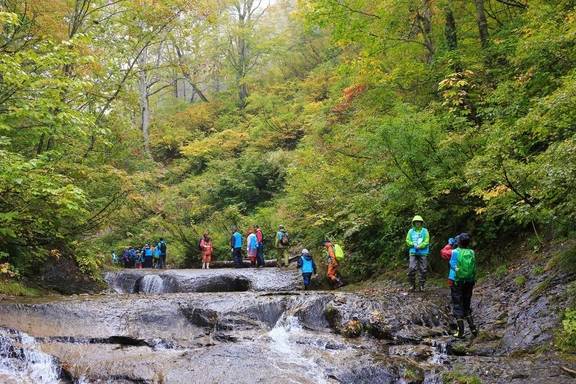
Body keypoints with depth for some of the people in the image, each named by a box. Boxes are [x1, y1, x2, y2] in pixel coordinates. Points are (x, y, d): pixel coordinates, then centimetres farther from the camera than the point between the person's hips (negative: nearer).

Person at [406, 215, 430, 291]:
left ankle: (422, 285, 11)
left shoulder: (425, 231, 2)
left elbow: (426, 242, -5)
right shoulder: (411, 231, 7)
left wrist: (419, 246, -16)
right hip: (413, 253, 1)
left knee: (423, 270, 1)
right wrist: (414, 244, -12)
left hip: (423, 253, 0)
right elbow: (408, 241, 5)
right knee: (411, 269, -9)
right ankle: (412, 285, 2)